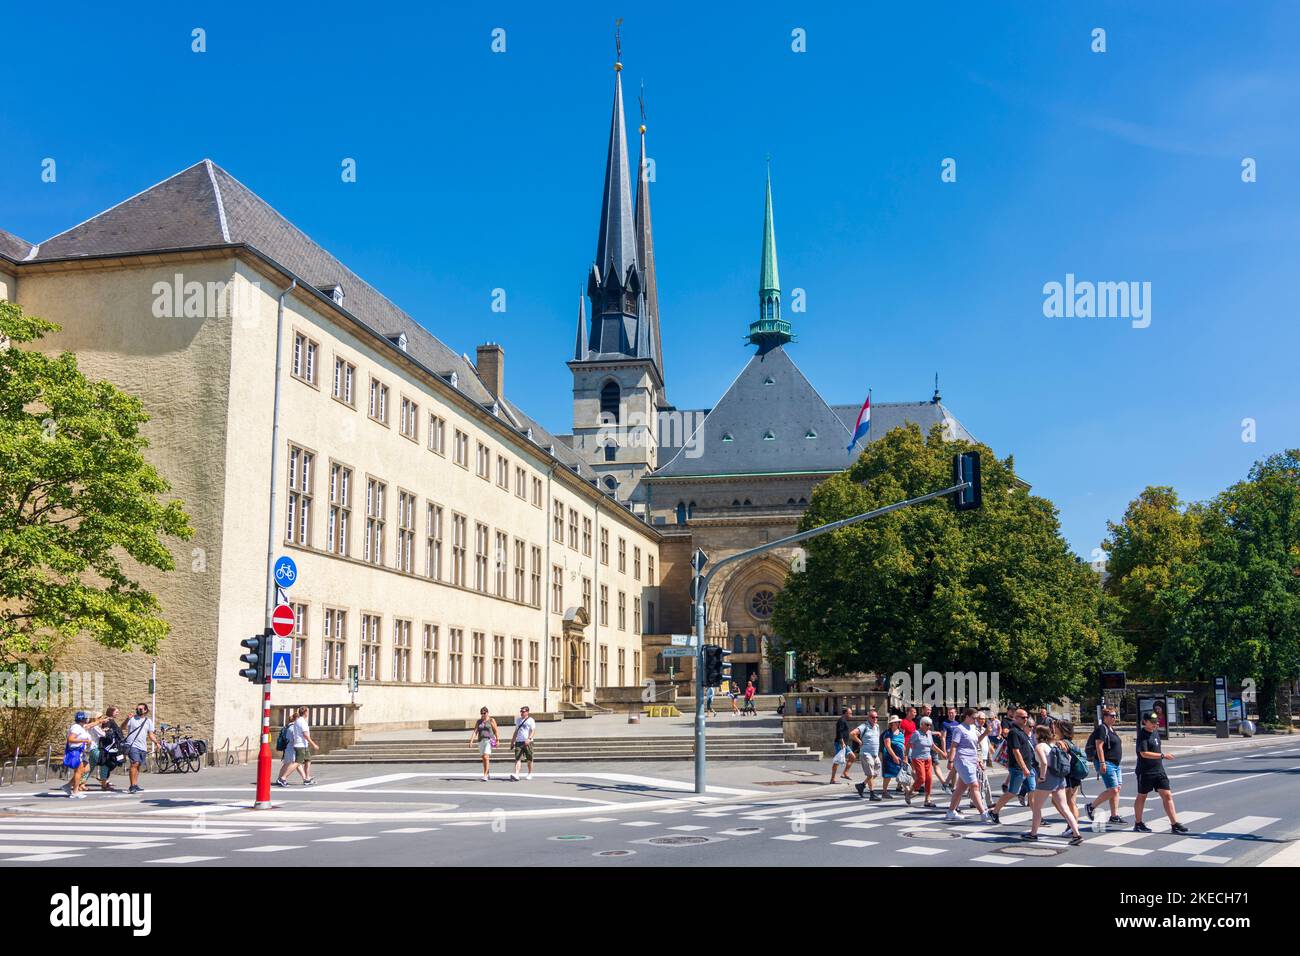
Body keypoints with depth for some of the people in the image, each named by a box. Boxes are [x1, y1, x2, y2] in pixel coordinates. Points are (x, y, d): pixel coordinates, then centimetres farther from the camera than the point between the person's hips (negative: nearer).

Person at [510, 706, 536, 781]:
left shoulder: (531, 720, -1)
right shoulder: (518, 720, 18)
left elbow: (533, 731, -11)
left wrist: (529, 739, -25)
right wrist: (512, 741, 21)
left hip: (527, 742, -4)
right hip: (518, 742, 4)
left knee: (529, 759, 5)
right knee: (517, 758, -9)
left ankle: (530, 774, 20)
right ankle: (516, 774, -19)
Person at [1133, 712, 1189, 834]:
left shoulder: (1156, 732, 10)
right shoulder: (1142, 735, -16)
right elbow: (1144, 753, -25)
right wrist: (1163, 755, -28)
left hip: (1159, 770, 7)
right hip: (1145, 772, -7)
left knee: (1167, 795, -1)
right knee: (1142, 797, 7)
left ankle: (1174, 824, -1)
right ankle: (1138, 823, 20)